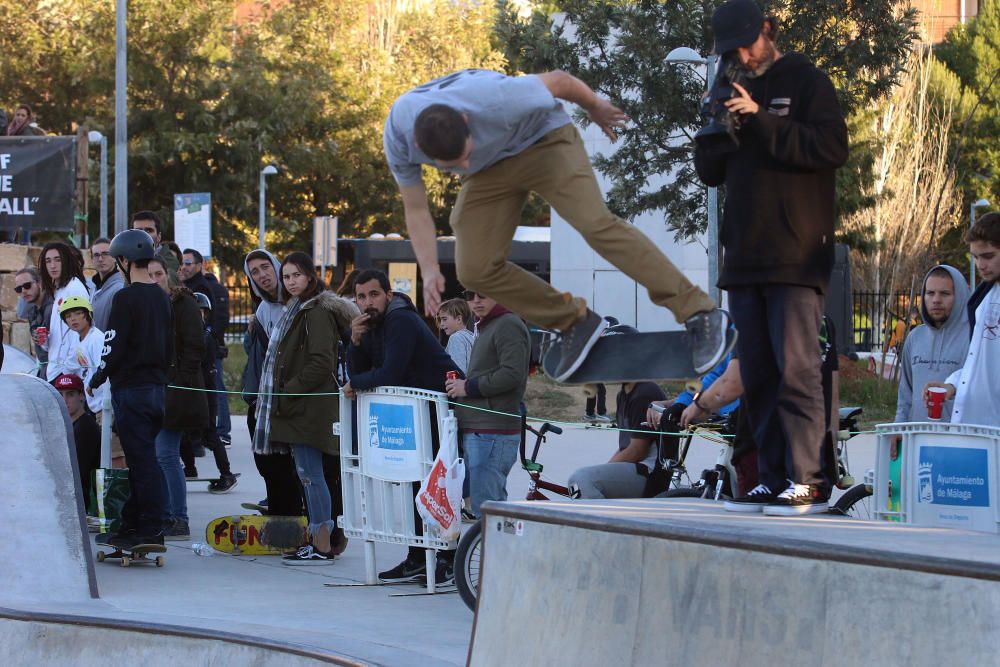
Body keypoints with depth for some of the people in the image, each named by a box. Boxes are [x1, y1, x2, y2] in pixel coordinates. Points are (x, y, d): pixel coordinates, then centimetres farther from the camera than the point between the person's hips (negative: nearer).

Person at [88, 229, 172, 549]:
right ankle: (132, 525, 19)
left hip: (131, 389, -8)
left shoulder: (126, 298, -14)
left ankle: (151, 529, -6)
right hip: (157, 386, 8)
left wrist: (95, 381, -2)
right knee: (142, 459, 13)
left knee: (141, 459, -6)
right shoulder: (161, 297, 11)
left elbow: (114, 348, -15)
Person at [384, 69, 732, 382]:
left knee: (595, 223, -24)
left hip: (542, 139, -4)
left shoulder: (496, 100, -39)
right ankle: (575, 323, 9)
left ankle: (700, 315, -21)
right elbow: (415, 209, -9)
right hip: (489, 171, 5)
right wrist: (429, 270, -20)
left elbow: (558, 81, -17)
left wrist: (596, 107, 3)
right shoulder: (399, 135, -27)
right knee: (476, 269, -10)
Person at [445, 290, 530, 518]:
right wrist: (461, 385, 12)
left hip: (493, 433, -11)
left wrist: (469, 387, -11)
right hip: (476, 430, 11)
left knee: (485, 509, -14)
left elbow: (512, 375, -19)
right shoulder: (486, 327, 24)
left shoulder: (508, 325, -9)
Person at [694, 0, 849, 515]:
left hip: (796, 257, -7)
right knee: (758, 373, 5)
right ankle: (773, 479, 8)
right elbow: (709, 173, 18)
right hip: (745, 258, 7)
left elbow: (832, 149, -13)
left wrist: (761, 121, -16)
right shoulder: (734, 92, 19)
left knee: (795, 369, -12)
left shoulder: (807, 84, 1)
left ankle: (807, 481, -13)